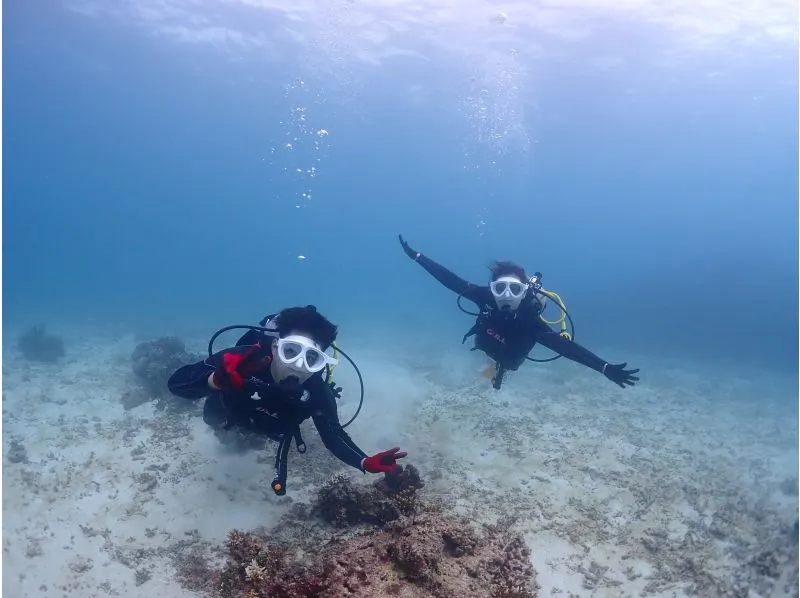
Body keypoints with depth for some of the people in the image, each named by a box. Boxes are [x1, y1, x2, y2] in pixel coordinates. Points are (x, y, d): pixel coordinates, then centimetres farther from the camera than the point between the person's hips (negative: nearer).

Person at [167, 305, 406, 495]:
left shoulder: (317, 392, -42)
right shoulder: (242, 359, -47)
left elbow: (333, 436, -33)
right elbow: (176, 383, -48)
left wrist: (367, 462, -53)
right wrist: (215, 380, -71)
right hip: (231, 411, -1)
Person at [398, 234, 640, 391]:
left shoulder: (530, 321, -48)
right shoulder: (486, 298, -42)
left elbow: (565, 346, -54)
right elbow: (451, 281, -38)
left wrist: (606, 368, -64)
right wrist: (416, 256, -39)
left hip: (509, 358, -1)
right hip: (489, 346, 1)